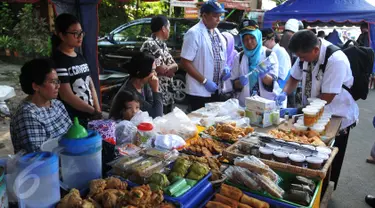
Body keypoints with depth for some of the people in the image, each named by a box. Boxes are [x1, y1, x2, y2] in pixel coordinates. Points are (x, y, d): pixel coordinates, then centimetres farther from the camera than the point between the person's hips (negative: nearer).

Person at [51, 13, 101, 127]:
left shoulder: (80, 58, 11)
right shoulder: (58, 60, -13)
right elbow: (66, 95, -18)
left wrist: (98, 111, 0)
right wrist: (93, 111, -11)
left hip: (88, 118, 7)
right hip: (70, 121, -7)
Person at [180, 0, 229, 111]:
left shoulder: (217, 33, 8)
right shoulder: (194, 33, -15)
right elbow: (185, 63, -18)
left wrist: (224, 69, -1)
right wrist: (204, 81, -19)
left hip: (216, 90, 7)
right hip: (199, 91, -7)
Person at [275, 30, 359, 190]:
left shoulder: (336, 60, -31)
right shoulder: (307, 52, -10)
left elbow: (326, 98, -29)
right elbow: (294, 77, 4)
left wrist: (297, 111, -28)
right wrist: (284, 93, -15)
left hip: (337, 117, -6)